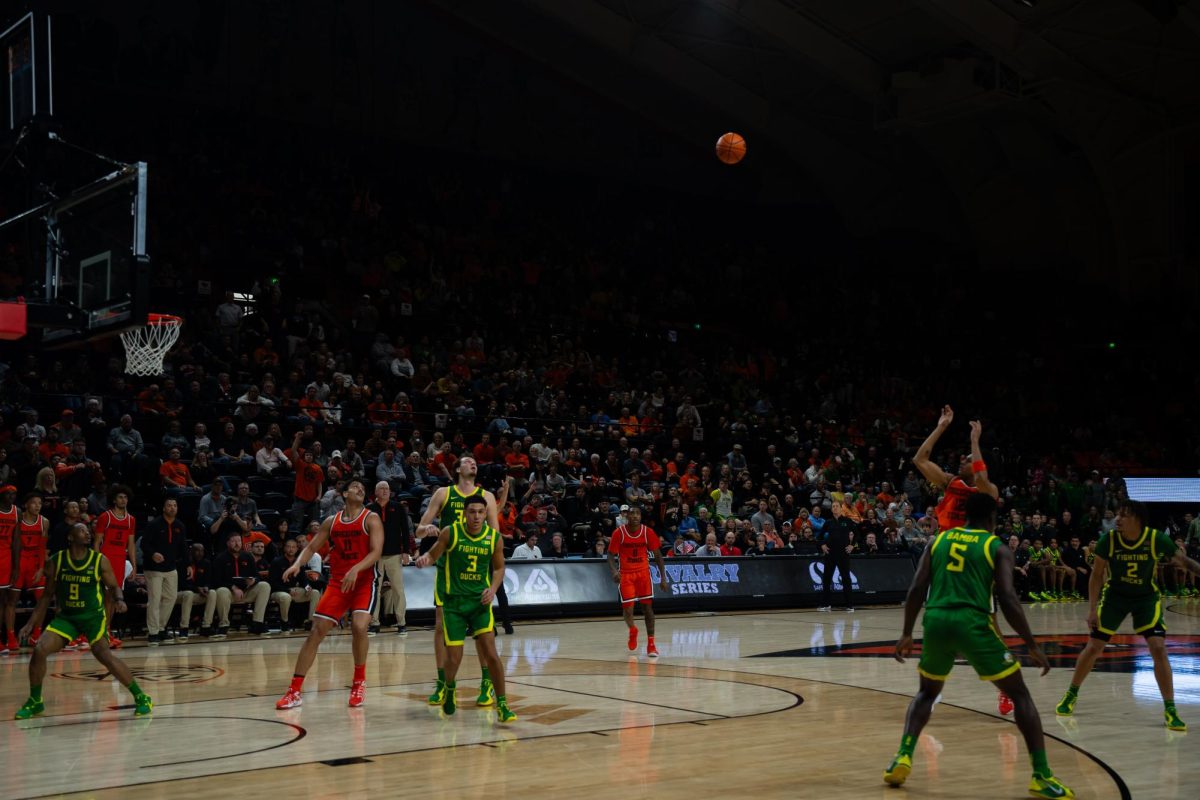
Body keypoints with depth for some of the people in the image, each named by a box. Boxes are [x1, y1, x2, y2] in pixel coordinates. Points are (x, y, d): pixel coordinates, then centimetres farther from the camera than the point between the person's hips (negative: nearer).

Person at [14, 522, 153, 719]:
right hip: (66, 616, 3)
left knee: (105, 656, -20)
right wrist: (32, 623, 7)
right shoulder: (56, 562, -1)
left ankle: (140, 697, -8)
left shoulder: (100, 561, -6)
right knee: (39, 650, -14)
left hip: (93, 616, -3)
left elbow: (114, 586, 2)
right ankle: (35, 702, 7)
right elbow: (48, 594, 10)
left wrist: (119, 600, -21)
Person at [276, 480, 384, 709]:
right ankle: (294, 691, 0)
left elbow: (376, 551, -15)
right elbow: (311, 547, 12)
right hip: (337, 583, 4)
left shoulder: (371, 519, -4)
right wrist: (297, 564, -9)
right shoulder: (331, 521, 9)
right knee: (316, 632, -4)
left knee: (359, 626, -24)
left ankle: (359, 682, 1)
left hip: (364, 582, -4)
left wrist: (356, 569, -31)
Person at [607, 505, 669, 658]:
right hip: (625, 574, -1)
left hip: (643, 572, 1)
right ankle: (632, 630, 27)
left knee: (647, 607, -2)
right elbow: (611, 555, -6)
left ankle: (651, 644, 5)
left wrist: (663, 578, -3)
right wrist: (614, 571, -26)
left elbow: (658, 555, 1)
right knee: (627, 608, -7)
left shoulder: (648, 532, -7)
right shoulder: (619, 533, -11)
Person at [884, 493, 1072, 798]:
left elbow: (916, 590, 12)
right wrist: (1032, 646, 2)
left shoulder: (939, 540, 19)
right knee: (1020, 695, 11)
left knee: (927, 692, 28)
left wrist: (906, 634, 19)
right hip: (973, 625, -3)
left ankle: (903, 758, 12)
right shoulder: (997, 548, 9)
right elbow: (1008, 600, -3)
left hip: (936, 622, 3)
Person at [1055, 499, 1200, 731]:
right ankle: (1071, 695, 23)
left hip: (1147, 597, -1)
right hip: (1115, 595, 1)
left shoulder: (1156, 538, -21)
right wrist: (1092, 609, -13)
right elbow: (1096, 575, -9)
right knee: (1093, 647, 2)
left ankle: (1170, 710, -4)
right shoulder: (1108, 539, -20)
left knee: (1158, 648, -14)